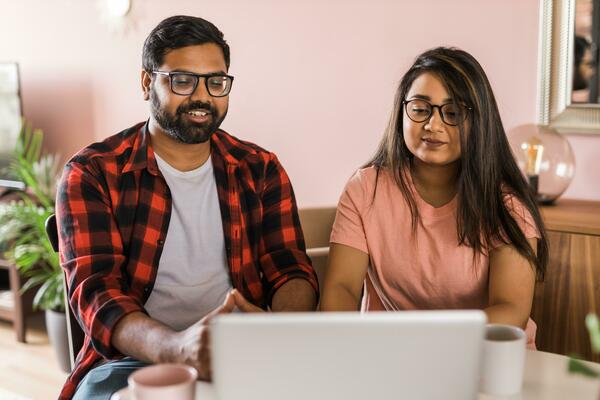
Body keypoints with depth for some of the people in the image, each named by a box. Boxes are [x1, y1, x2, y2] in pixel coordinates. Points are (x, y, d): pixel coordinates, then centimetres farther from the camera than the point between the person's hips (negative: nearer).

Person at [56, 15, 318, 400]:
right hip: (134, 359, -2)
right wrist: (176, 345, -32)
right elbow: (95, 292, -10)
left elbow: (291, 270, 7)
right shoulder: (92, 174, 1)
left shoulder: (260, 169, 12)